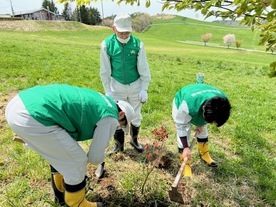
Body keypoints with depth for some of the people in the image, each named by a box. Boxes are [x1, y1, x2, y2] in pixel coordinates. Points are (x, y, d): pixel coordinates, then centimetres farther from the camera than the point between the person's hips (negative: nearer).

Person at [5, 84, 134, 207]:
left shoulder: (101, 101, 25)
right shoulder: (110, 118, 0)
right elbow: (95, 157, 5)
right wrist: (100, 158, 29)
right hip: (33, 117, -10)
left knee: (60, 152, 28)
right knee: (76, 162, 7)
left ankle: (61, 194, 47)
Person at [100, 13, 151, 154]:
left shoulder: (138, 44, -13)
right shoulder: (107, 44, -12)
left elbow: (144, 69, -6)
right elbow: (105, 71, -5)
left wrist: (144, 89, -7)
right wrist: (107, 91, -4)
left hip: (135, 85, 1)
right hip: (117, 86, 0)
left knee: (136, 116, 14)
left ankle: (134, 140, 36)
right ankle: (118, 144, 28)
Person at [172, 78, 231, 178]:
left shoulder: (222, 101, -33)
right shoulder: (188, 105, -48)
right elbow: (181, 127, -31)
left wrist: (202, 124, -3)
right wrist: (186, 148, -27)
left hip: (200, 105, 5)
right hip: (181, 104, -4)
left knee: (203, 131, 15)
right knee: (184, 135, -10)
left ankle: (204, 154, 40)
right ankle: (186, 165, 3)